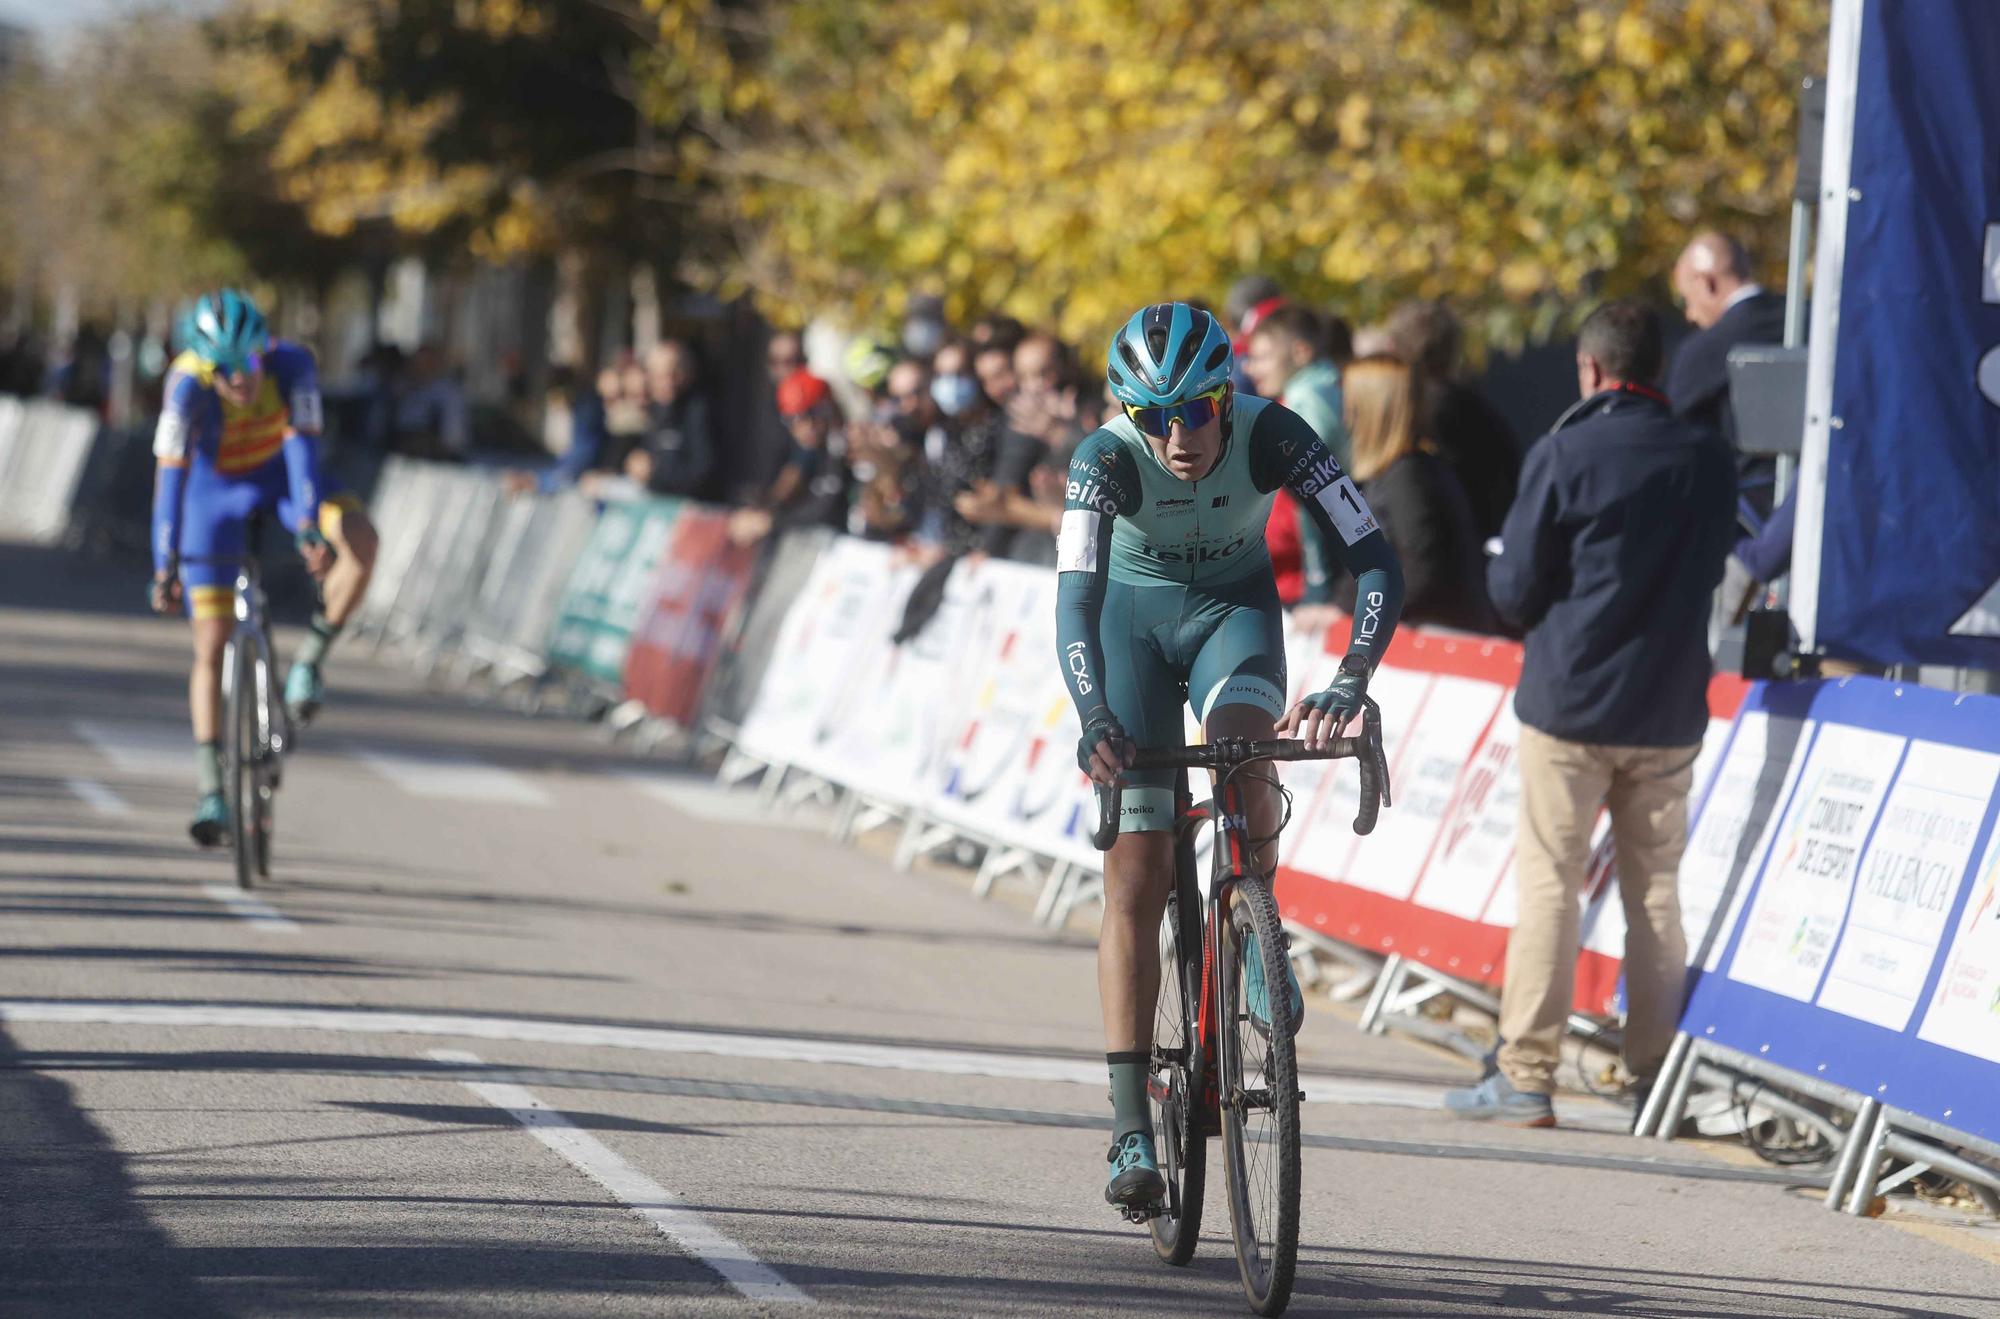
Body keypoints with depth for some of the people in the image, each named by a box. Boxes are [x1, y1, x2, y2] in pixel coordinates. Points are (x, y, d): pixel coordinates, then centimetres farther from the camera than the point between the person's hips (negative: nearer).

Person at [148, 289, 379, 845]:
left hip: (278, 472, 1)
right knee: (211, 644, -8)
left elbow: (302, 447, -31)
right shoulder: (188, 386, -33)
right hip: (214, 489, -1)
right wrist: (165, 567, -40)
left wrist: (310, 529, -42)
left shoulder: (291, 365, -29)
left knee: (361, 540, -29)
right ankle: (211, 791, -3)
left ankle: (311, 656, -7)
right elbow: (170, 477, -35)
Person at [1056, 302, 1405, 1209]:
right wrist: (1095, 720, -55)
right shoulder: (1107, 459, -29)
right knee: (1134, 880, -7)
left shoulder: (1274, 437, -28)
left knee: (1244, 751, -35)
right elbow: (1076, 599, -39)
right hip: (1135, 612, 0)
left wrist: (1349, 685, -48)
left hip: (1234, 608, 0)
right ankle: (1132, 1130, -5)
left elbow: (1376, 564, -33)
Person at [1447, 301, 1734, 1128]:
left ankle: (1526, 1078, -2)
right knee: (1656, 889, 9)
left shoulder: (1565, 455, -10)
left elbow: (1515, 592, -6)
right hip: (1669, 710, 4)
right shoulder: (1709, 461, 2)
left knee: (1548, 882, -1)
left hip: (1571, 702, -4)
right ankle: (1655, 1073, 10)